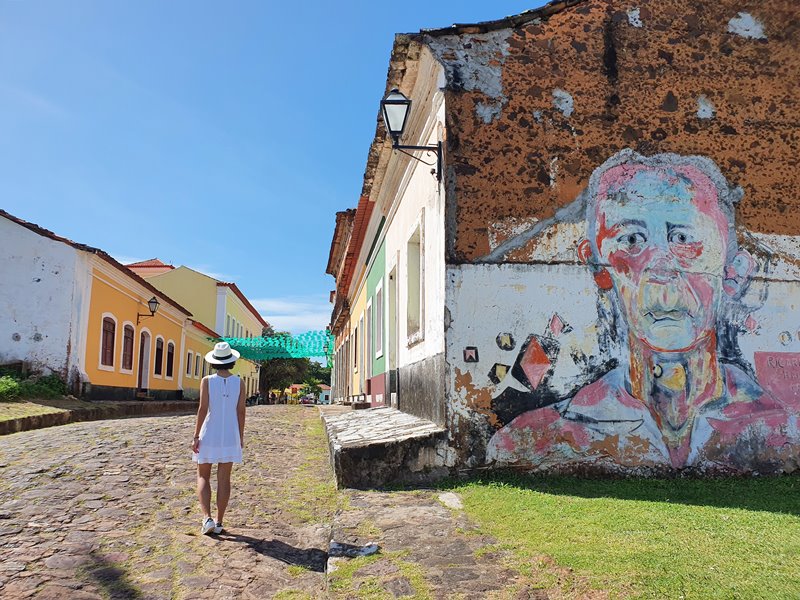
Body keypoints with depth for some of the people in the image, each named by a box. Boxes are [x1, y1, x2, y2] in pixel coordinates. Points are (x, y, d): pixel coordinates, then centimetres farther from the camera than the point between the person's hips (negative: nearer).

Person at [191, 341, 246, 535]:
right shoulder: (239, 383, -2)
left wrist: (196, 436, -7)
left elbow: (203, 409, -12)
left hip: (209, 435, -2)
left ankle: (207, 518, -4)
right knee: (224, 479, 8)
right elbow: (241, 412, -2)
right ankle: (219, 522, 13)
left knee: (203, 477, 10)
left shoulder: (207, 381, -8)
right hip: (230, 436, 2)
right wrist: (241, 437, 8)